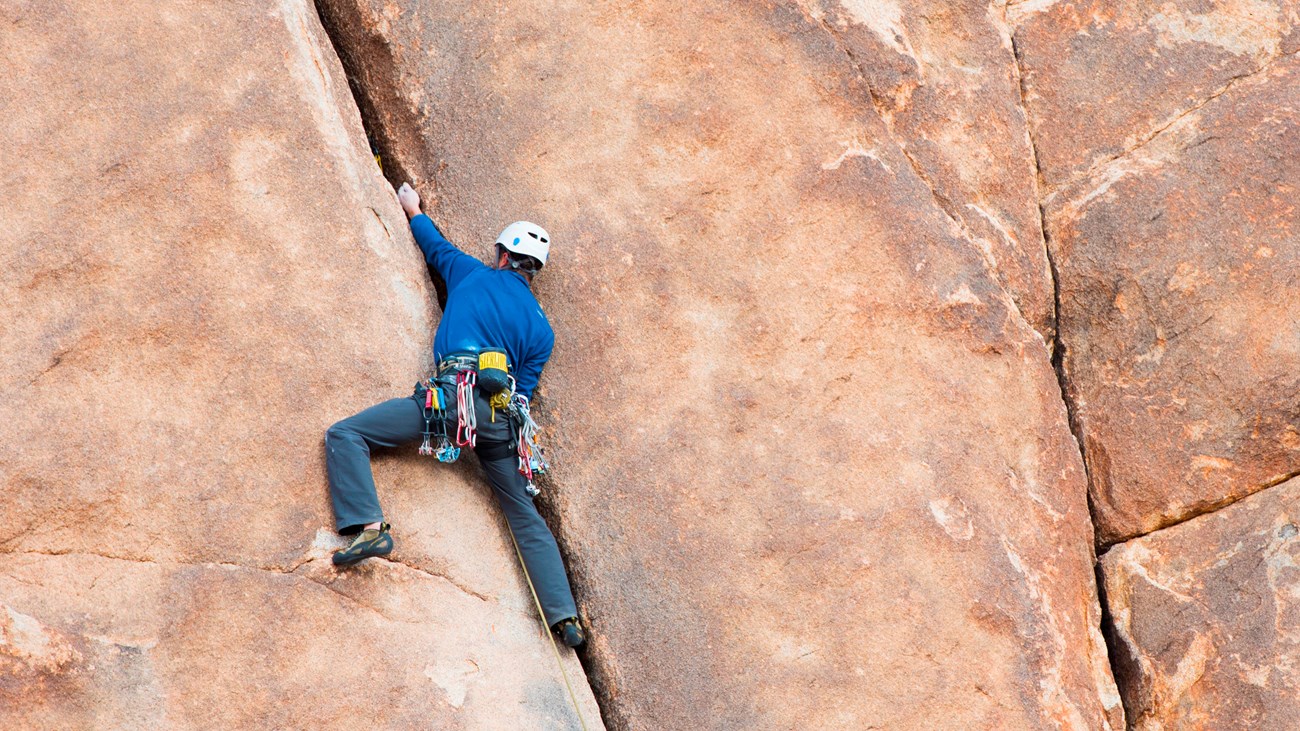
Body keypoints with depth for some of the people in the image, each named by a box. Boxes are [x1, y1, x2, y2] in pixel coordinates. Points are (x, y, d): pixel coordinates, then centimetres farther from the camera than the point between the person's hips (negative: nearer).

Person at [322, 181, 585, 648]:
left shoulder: (475, 275, 17)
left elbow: (436, 246, 35)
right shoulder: (541, 328, 22)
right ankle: (564, 616, 3)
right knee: (526, 517, 13)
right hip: (502, 417, 5)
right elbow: (524, 390, 18)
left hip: (454, 395, -4)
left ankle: (368, 527, -24)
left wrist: (414, 211, 54)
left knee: (345, 435, -3)